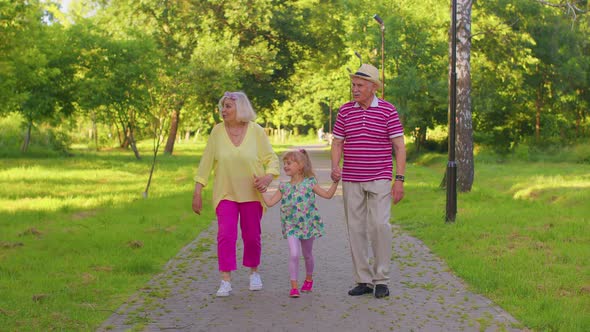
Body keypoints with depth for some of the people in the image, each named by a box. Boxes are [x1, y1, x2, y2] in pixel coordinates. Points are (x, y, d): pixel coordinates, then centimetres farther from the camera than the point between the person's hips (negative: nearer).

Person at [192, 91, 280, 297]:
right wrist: (197, 192, -1)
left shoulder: (256, 131, -5)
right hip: (225, 194, 0)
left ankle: (254, 272, 31)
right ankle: (225, 281, -6)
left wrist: (268, 177, -19)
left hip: (251, 193, 0)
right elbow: (206, 162, 1)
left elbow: (272, 158, 1)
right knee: (226, 235, -10)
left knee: (252, 236, 8)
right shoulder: (218, 131, -2)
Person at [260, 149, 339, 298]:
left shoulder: (309, 183, -4)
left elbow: (328, 194, -2)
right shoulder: (284, 187, 2)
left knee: (307, 255, 16)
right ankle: (294, 286, -11)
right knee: (294, 254, -18)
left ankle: (309, 279, 41)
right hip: (291, 226, 0)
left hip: (308, 224, 0)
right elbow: (270, 202, 3)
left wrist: (335, 182, -11)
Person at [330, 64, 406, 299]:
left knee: (380, 225, -14)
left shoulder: (388, 110, -1)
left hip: (379, 180, -3)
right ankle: (363, 281, 11)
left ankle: (381, 280, -2)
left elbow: (399, 146, -2)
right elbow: (337, 142, 10)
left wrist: (399, 180, -8)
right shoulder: (345, 110, 7)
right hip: (351, 180, 3)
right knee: (356, 229, 3)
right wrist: (335, 167, -9)